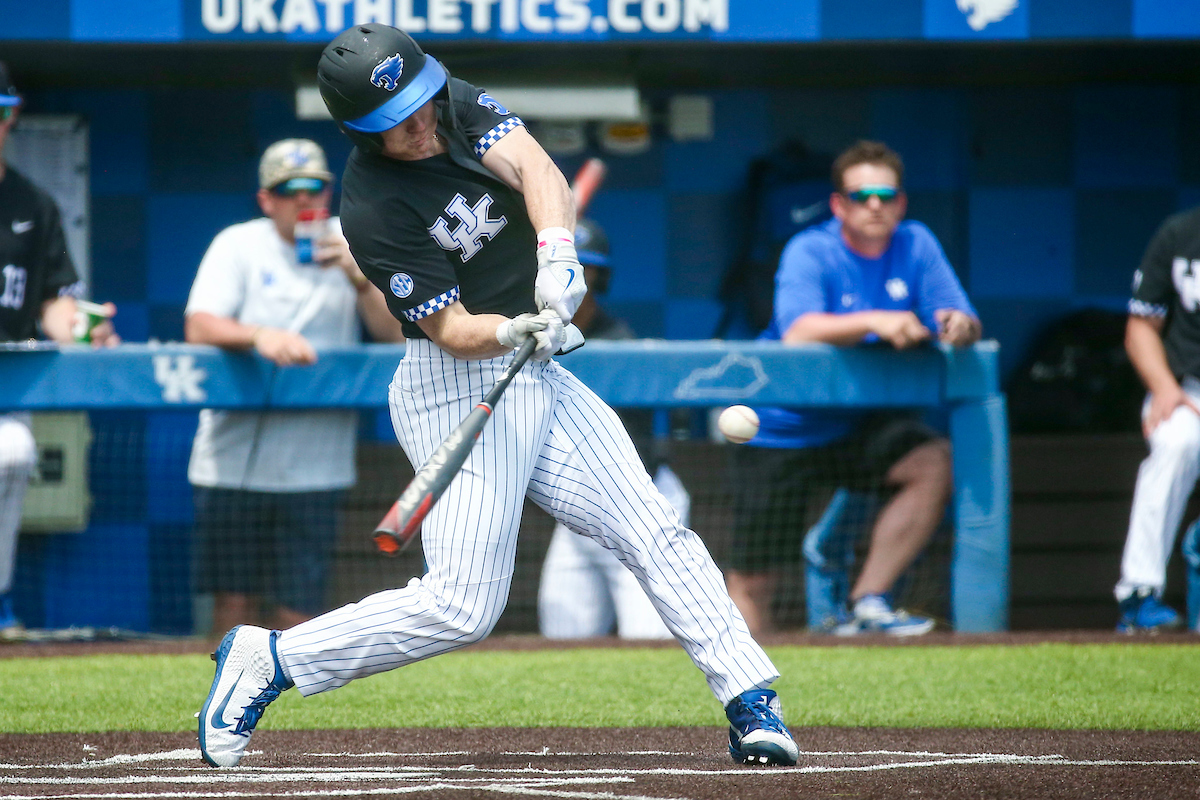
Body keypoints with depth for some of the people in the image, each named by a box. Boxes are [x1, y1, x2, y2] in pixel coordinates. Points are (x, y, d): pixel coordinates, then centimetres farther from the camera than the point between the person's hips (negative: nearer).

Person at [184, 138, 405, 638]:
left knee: (299, 609, -5)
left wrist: (358, 277, -17)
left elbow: (396, 334, -1)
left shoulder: (351, 245, 8)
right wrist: (259, 335, -28)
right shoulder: (238, 245, 3)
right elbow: (198, 327, -10)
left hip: (313, 466, 1)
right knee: (235, 600, -2)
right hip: (233, 460, 0)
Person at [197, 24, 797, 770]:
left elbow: (534, 168, -16)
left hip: (536, 375, 7)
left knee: (657, 534, 1)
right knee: (464, 605, -13)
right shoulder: (373, 209, -20)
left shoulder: (456, 103, -1)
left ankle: (752, 704, 3)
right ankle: (269, 659, -2)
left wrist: (556, 252, -35)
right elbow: (450, 329, -20)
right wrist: (514, 332, -41)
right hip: (460, 388, -7)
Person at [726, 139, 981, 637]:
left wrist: (960, 326, -34)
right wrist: (875, 321, -46)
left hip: (857, 426, 3)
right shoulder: (809, 253, -15)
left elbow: (962, 323, -9)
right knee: (752, 579, -4)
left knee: (935, 461, -26)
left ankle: (865, 604, -19)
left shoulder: (916, 246, -2)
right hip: (781, 432, -3)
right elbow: (798, 333, -32)